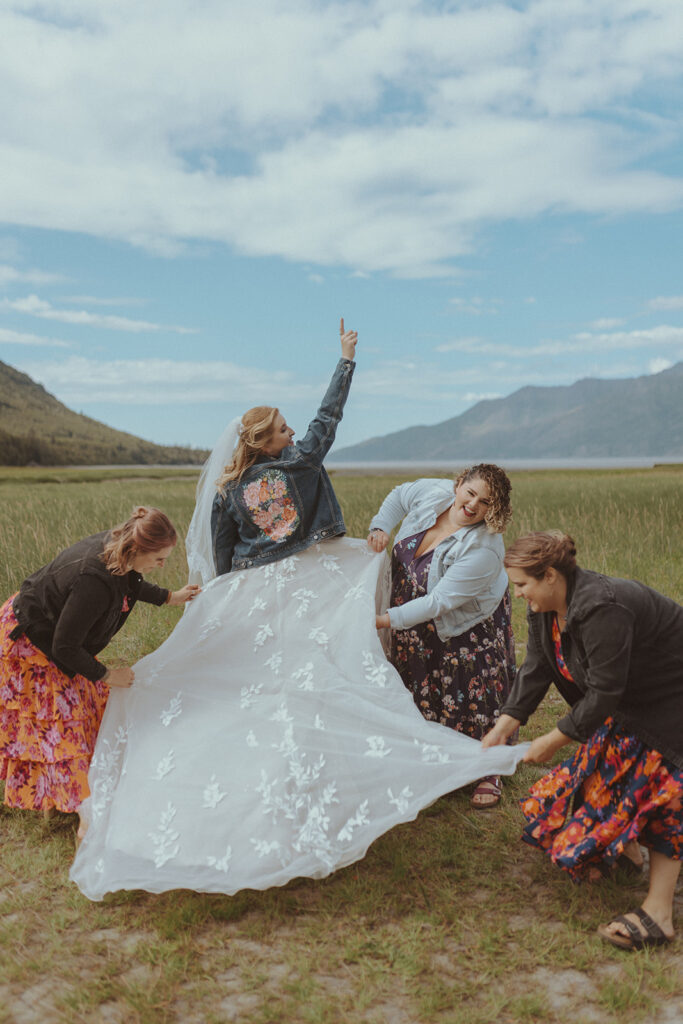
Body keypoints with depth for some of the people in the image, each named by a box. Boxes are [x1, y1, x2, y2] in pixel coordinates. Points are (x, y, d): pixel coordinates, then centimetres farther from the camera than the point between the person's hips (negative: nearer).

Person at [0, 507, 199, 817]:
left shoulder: (114, 547, -15)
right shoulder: (93, 582, -40)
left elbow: (128, 582, 12)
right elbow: (64, 648, -28)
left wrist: (169, 597, 14)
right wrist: (107, 676, -16)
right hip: (27, 642, -9)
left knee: (89, 697, 17)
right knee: (58, 717, 2)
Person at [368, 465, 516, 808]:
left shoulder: (483, 549, -34)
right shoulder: (433, 492, -17)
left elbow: (439, 602, -34)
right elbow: (398, 496, 8)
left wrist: (387, 620, -33)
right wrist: (380, 528, -9)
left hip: (468, 628, -6)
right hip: (418, 626, 6)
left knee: (475, 697, 1)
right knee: (423, 693, 15)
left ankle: (487, 773, 20)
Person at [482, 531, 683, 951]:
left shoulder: (600, 608, -36)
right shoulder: (545, 609, -7)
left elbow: (604, 693, -32)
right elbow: (535, 672, -3)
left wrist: (553, 741, -23)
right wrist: (502, 729, -10)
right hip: (629, 702, 9)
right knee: (601, 772, 12)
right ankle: (626, 850, 36)